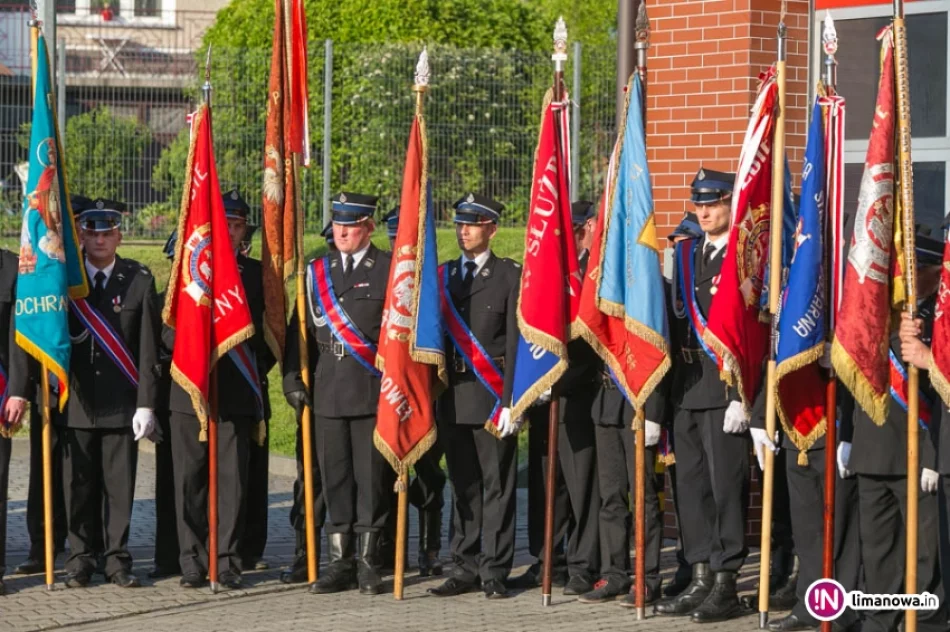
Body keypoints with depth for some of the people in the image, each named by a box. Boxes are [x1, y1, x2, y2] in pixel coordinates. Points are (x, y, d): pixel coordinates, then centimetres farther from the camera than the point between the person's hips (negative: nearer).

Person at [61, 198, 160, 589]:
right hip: (76, 401, 1)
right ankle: (80, 559, 14)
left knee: (120, 484, 2)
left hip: (121, 402, 0)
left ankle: (117, 559, 11)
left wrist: (146, 404, -5)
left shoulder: (139, 280, 2)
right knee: (78, 485, 4)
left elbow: (148, 348, 0)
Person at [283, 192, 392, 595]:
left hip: (373, 392, -4)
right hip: (328, 392, 4)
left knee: (372, 477, 0)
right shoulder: (317, 272, 13)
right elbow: (300, 328, 14)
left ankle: (368, 563, 7)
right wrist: (292, 378, 6)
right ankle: (340, 563, 12)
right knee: (333, 478, 6)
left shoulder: (391, 270, 1)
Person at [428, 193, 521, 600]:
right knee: (464, 486, 8)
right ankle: (466, 569, 13)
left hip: (492, 396, -4)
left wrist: (511, 402, -11)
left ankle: (494, 572, 2)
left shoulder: (510, 276, 0)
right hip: (452, 395, 4)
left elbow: (516, 342, -5)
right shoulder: (443, 275, 14)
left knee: (496, 485, -1)